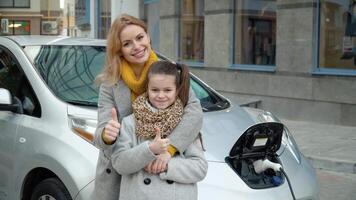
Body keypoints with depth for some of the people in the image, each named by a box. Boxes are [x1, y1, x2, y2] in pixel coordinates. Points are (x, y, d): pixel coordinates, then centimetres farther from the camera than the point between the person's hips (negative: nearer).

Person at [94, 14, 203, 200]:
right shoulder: (110, 83, -9)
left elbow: (194, 111, -22)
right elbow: (101, 133, -15)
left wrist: (169, 148, -35)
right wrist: (106, 135, -39)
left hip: (158, 171, 0)